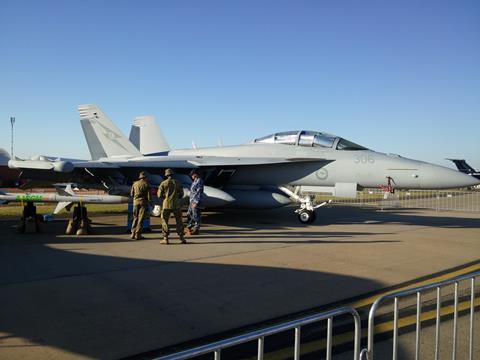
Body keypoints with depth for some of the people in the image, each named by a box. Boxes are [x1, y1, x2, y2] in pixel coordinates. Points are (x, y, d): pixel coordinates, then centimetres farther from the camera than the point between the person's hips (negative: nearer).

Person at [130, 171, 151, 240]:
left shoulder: (135, 183, 6)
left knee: (135, 218, 14)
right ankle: (138, 235, -4)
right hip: (143, 202, -4)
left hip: (136, 202, 4)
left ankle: (133, 233, 11)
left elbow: (131, 194, 10)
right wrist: (150, 201, 8)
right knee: (141, 219, -1)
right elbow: (149, 195, -7)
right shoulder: (146, 184, -4)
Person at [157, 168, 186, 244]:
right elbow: (181, 194, 6)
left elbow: (159, 195, -1)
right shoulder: (177, 183, 2)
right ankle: (181, 238, 4)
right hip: (176, 204, 2)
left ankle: (165, 239, 5)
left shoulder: (163, 183, -3)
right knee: (179, 221, 9)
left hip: (167, 204, -2)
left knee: (165, 221, 8)